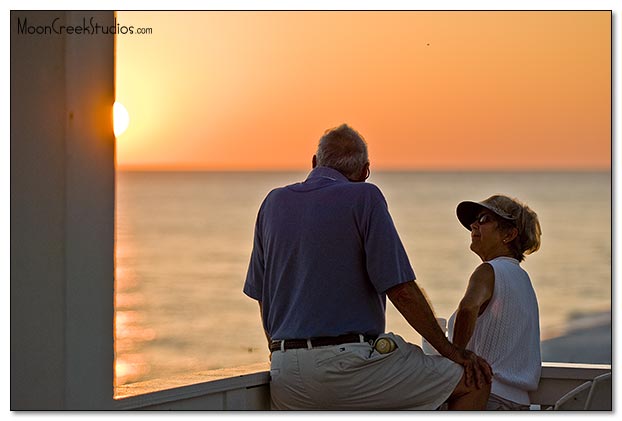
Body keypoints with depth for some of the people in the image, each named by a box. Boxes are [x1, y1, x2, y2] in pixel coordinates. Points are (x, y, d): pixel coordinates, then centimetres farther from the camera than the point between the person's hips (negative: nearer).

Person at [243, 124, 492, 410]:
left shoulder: (274, 202, 14)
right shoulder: (364, 197, -4)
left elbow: (261, 295, 19)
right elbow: (401, 290, -9)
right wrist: (449, 350, 2)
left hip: (285, 371, 6)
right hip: (352, 362, -6)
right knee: (474, 380, 5)